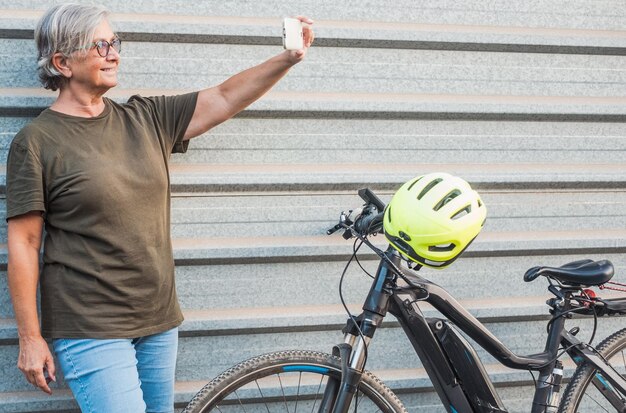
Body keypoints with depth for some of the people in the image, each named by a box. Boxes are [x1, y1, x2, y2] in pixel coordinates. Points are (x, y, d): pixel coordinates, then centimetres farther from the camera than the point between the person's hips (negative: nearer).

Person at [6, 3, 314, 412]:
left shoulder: (146, 119, 8)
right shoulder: (37, 141, -7)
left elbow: (224, 99, 9)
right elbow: (23, 243, -8)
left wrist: (289, 58, -4)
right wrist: (30, 339, -10)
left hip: (159, 324, 6)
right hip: (91, 332, -6)